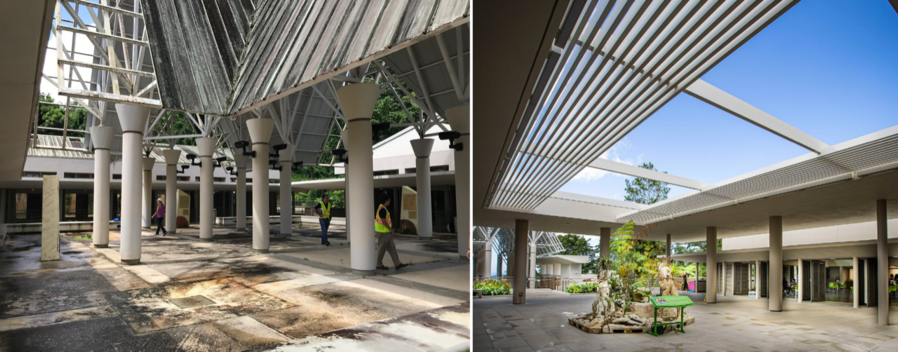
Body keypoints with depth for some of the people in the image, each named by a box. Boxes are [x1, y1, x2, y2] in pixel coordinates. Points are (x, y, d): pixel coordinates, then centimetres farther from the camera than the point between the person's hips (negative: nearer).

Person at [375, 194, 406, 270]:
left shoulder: (381, 208, 14)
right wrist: (391, 229, -13)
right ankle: (379, 264, 15)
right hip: (383, 232, -10)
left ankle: (397, 264, 6)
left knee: (391, 248, 7)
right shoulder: (382, 209, -20)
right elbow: (384, 221, -24)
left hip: (386, 232, 10)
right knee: (382, 249, 2)